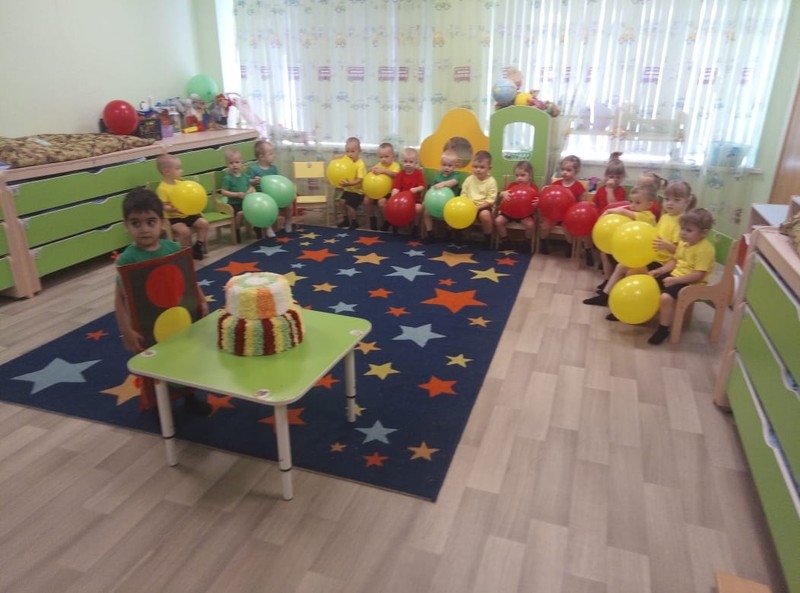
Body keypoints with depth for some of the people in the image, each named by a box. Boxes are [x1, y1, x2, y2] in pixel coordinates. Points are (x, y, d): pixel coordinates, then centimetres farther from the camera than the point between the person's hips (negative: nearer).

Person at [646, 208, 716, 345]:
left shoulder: (705, 249, -21)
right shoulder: (683, 243, 6)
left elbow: (698, 275, -26)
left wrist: (674, 280, -26)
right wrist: (658, 271, 4)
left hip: (691, 283, -9)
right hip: (675, 275, 9)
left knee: (666, 297, -29)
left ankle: (663, 329, -11)